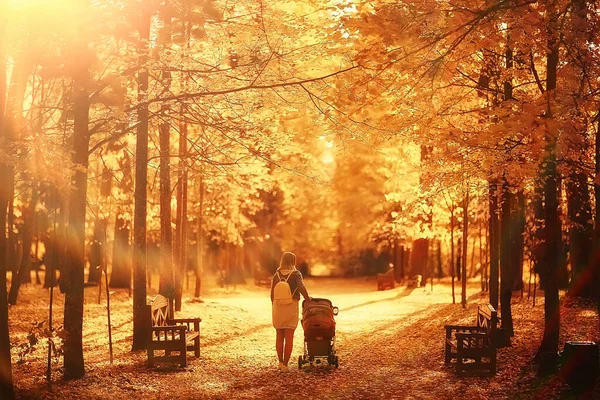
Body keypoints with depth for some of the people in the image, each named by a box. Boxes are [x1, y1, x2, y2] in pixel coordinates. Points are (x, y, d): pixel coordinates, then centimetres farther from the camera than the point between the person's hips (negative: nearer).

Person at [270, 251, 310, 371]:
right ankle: (285, 364, 0)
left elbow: (272, 293, 3)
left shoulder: (276, 275, 1)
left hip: (277, 308, 3)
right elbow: (301, 288, -23)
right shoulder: (296, 274, -9)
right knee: (289, 337, 3)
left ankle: (280, 362, 17)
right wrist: (307, 298, -6)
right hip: (291, 308, -3)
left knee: (279, 337, 14)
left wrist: (274, 307, 14)